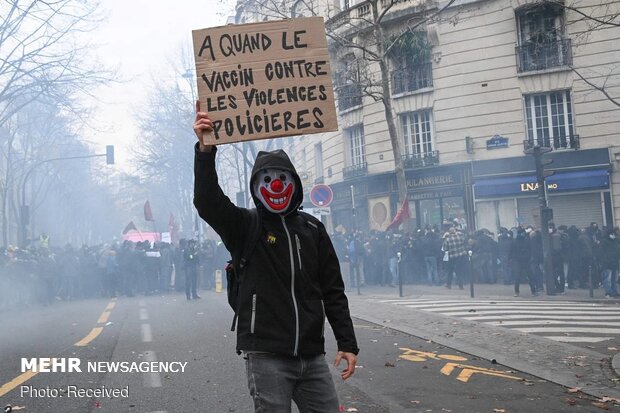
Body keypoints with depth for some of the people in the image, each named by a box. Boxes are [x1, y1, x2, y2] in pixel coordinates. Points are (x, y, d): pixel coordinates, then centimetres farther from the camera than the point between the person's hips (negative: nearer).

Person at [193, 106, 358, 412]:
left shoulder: (312, 229, 10)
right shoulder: (245, 226, 1)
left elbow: (333, 291, 11)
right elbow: (207, 203, -18)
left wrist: (347, 343, 6)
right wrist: (205, 150, -31)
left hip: (312, 355, 4)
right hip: (266, 356, -3)